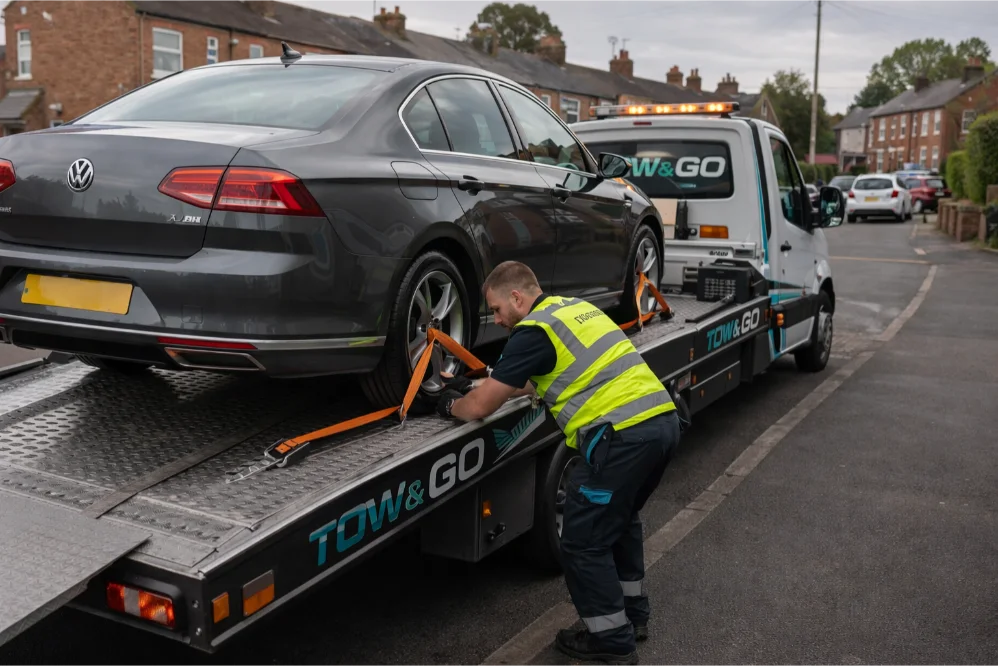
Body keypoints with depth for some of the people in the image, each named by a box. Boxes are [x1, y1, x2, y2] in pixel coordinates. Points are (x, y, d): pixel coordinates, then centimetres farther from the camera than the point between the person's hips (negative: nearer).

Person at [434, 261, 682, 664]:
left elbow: (480, 408, -4)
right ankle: (633, 613, 39)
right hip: (663, 420, 10)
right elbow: (536, 381, 33)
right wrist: (478, 386, 29)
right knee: (621, 519, 28)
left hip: (625, 435, -10)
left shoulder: (534, 331, -7)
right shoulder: (575, 308, 21)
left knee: (584, 542, 5)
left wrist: (451, 405, 18)